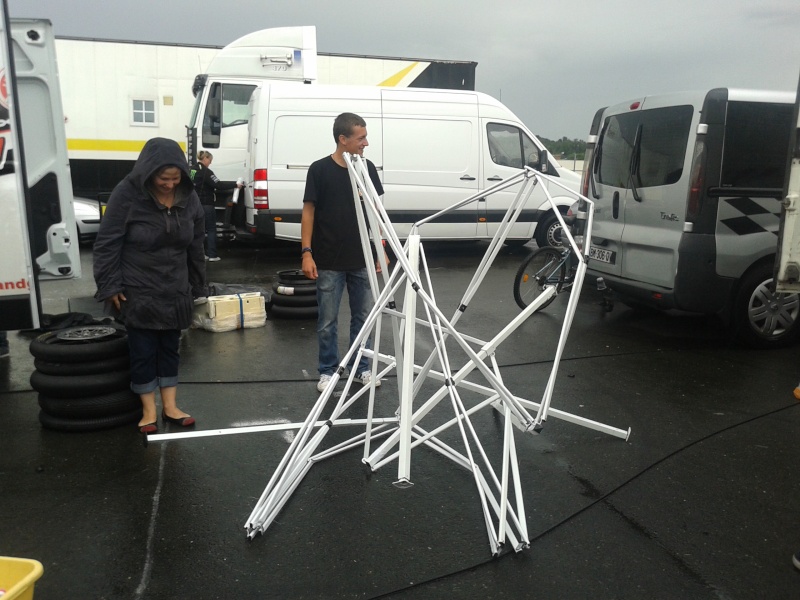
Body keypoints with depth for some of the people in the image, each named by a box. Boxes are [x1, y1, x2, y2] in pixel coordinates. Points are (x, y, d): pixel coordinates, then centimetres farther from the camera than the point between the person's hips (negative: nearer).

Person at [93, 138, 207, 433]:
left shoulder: (188, 196, -1)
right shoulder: (127, 193, -15)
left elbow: (196, 245, 8)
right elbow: (107, 243, -11)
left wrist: (197, 286, 10)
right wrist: (110, 286, -12)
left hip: (175, 291, 4)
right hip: (138, 292, -4)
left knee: (169, 348, 12)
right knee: (143, 351, 4)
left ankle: (170, 406, 23)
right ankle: (149, 410, 17)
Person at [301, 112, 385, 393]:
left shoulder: (367, 168, 3)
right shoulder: (320, 169, -7)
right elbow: (308, 211, -4)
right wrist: (307, 253, -10)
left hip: (362, 260, 4)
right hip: (329, 262, -3)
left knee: (363, 316, 11)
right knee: (328, 321, 6)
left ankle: (361, 368, 26)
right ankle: (328, 371, 21)